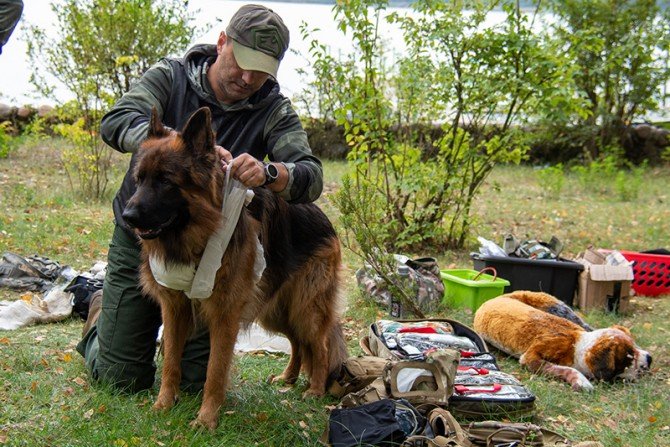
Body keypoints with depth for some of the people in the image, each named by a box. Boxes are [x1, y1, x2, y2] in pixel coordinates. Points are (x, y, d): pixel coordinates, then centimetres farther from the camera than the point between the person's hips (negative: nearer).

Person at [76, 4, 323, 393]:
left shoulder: (274, 110, -8)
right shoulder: (170, 77, -10)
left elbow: (312, 178, -22)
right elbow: (116, 123, -27)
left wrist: (267, 172, -45)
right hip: (139, 238, -1)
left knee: (201, 381, 6)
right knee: (123, 379, 5)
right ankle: (101, 318, 36)